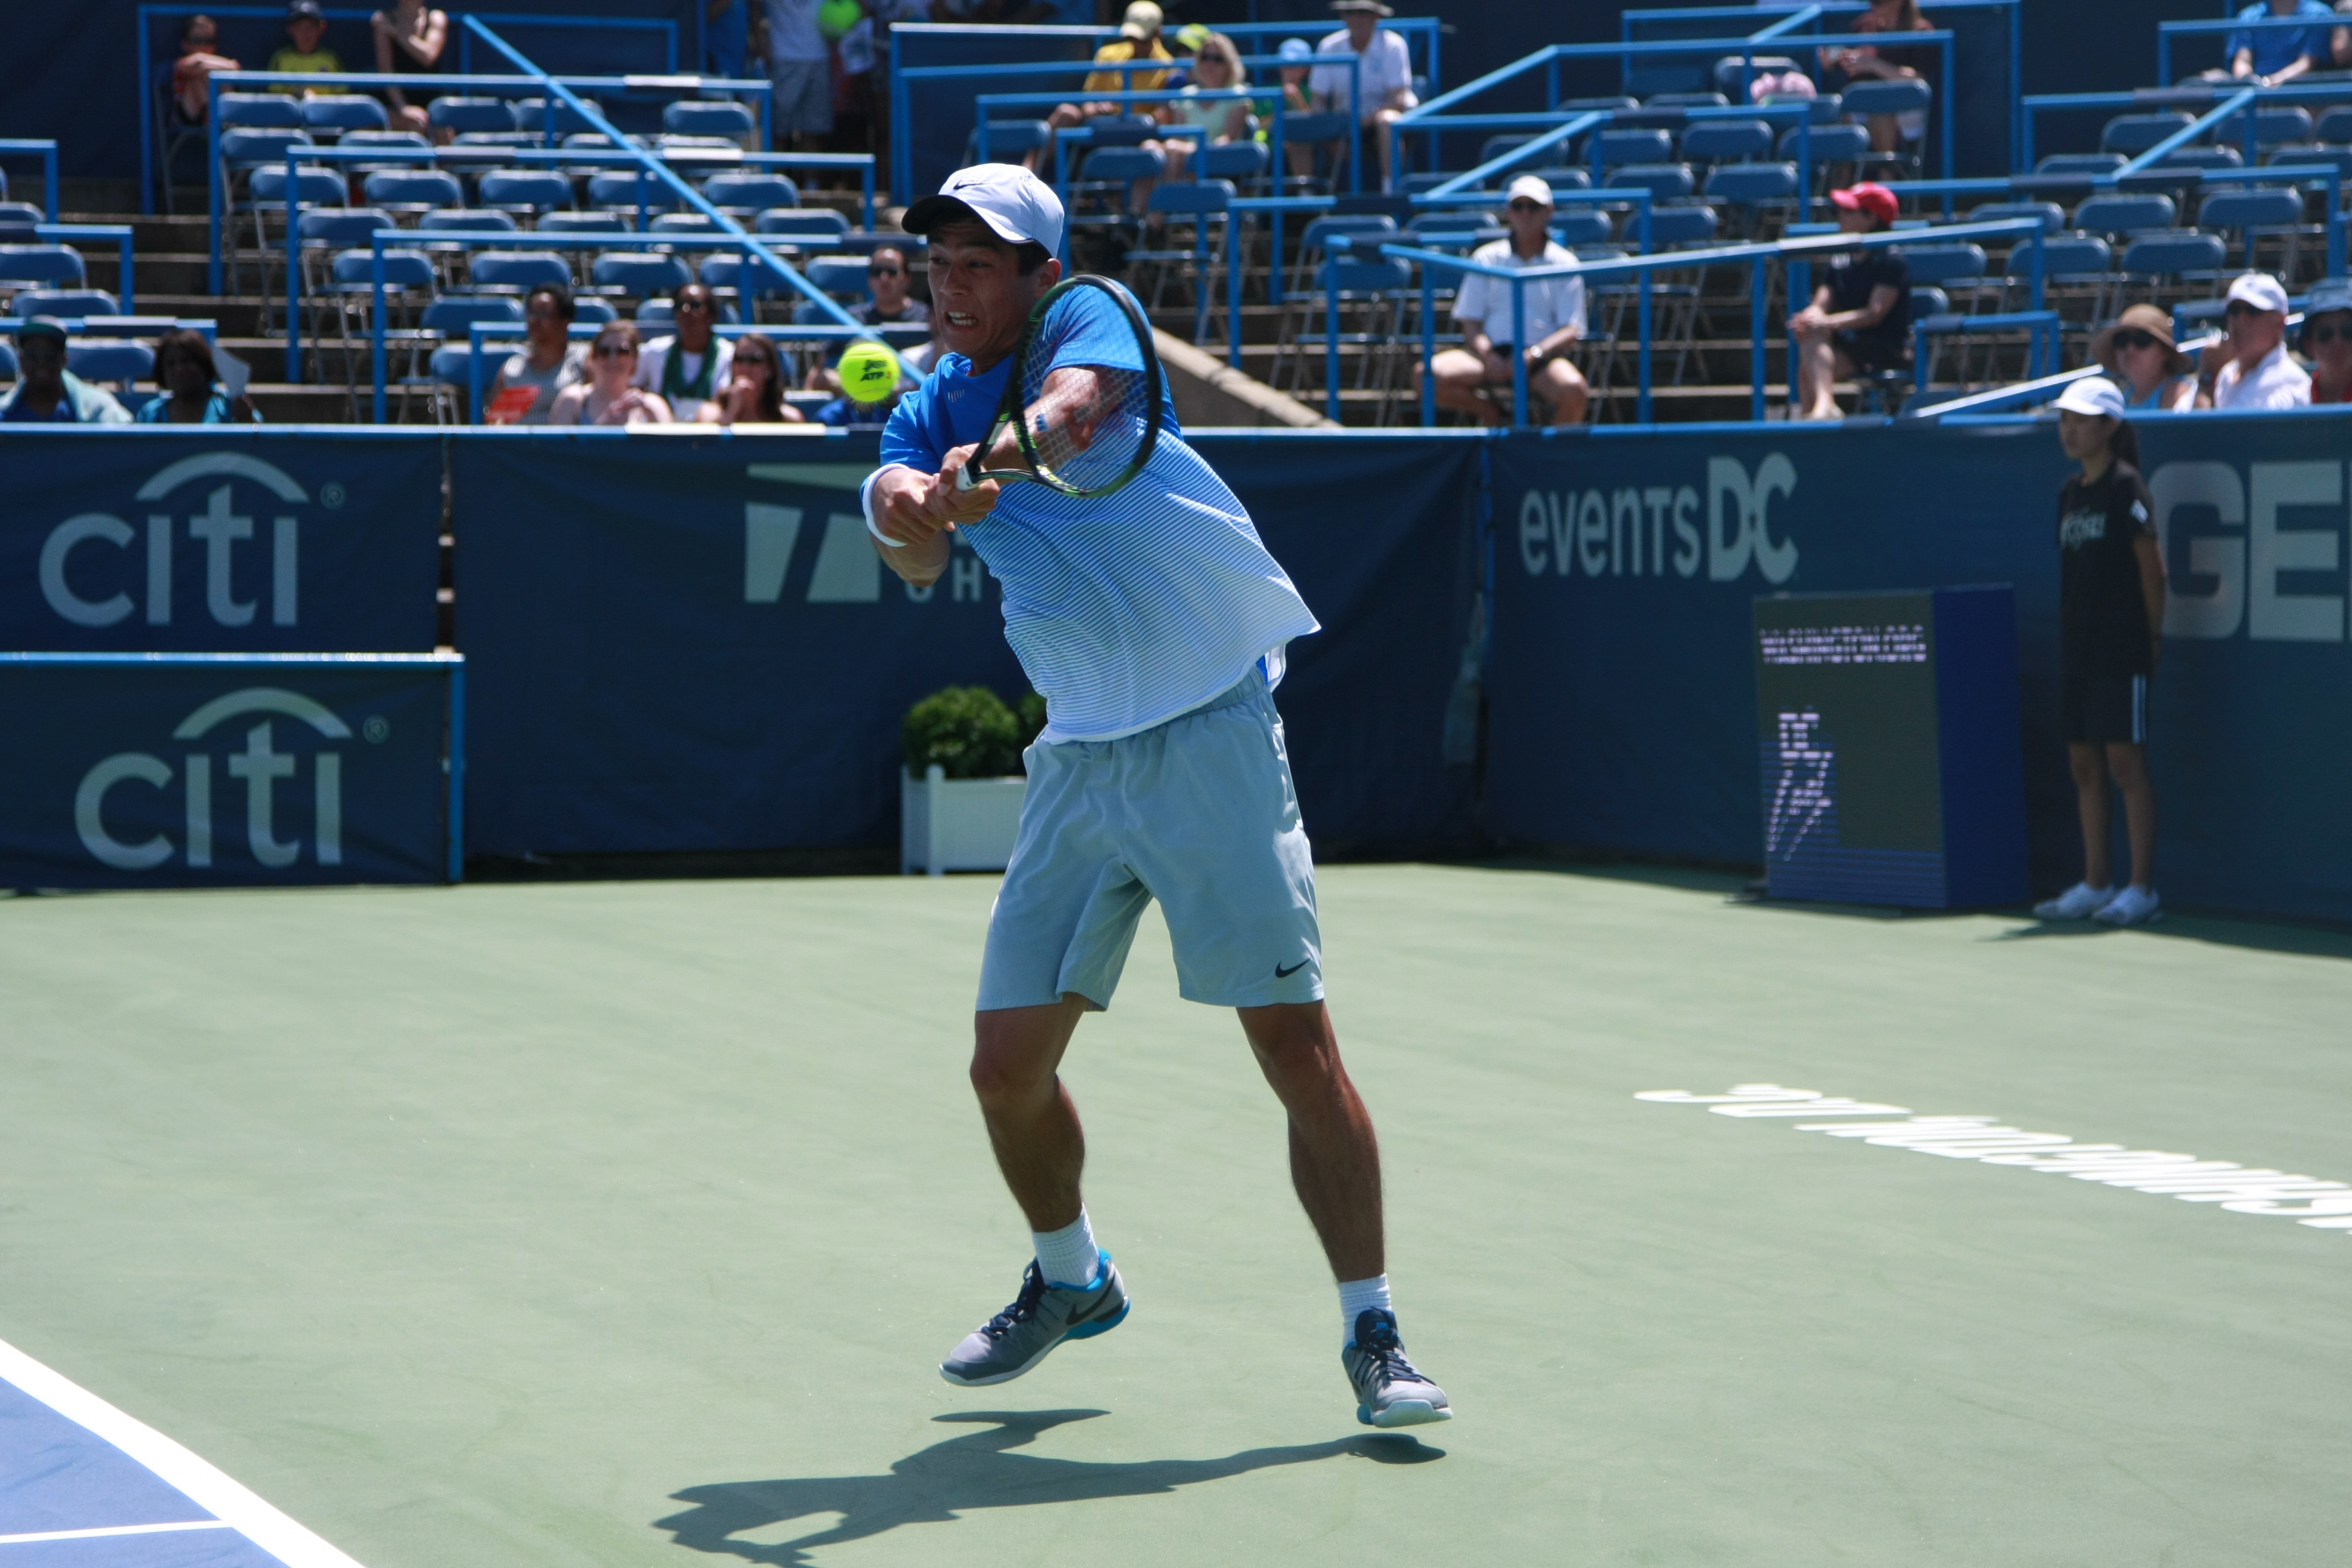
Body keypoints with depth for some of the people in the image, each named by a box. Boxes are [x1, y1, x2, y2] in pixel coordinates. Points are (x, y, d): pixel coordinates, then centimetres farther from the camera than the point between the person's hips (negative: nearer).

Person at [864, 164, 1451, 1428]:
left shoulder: (1090, 320, -5)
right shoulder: (930, 412, 7)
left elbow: (1079, 397, -30)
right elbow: (912, 553, -13)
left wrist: (994, 452, -50)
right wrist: (910, 517, -36)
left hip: (1211, 737, -5)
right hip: (1078, 757, 5)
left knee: (1296, 1042, -10)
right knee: (1008, 1063, 4)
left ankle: (1371, 1334, -1)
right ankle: (1071, 1279, 31)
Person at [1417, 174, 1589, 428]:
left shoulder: (1563, 264, 10)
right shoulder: (1486, 258, 15)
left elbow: (1570, 331, 2)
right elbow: (1470, 323, 9)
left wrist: (1533, 355, -17)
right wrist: (1489, 358, -13)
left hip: (1542, 354, -2)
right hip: (1491, 352, 2)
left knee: (1573, 390, -37)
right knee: (1426, 375, -26)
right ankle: (1490, 412, 1)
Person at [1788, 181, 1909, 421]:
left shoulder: (1892, 261, -8)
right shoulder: (1841, 263, 16)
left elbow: (1875, 313, -18)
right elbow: (1820, 306, 6)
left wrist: (1829, 323, -31)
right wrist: (1809, 317, -20)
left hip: (1888, 351, -7)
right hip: (1850, 344, 7)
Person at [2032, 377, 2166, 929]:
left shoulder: (2127, 489, -9)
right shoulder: (2071, 493, 13)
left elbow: (2153, 570, -8)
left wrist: (2152, 636, -5)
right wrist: (2073, 633, 12)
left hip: (2121, 650, -8)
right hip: (2076, 650, 8)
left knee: (2126, 763, -6)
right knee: (2085, 765, 9)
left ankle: (2142, 889, -3)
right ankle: (2095, 883, 15)